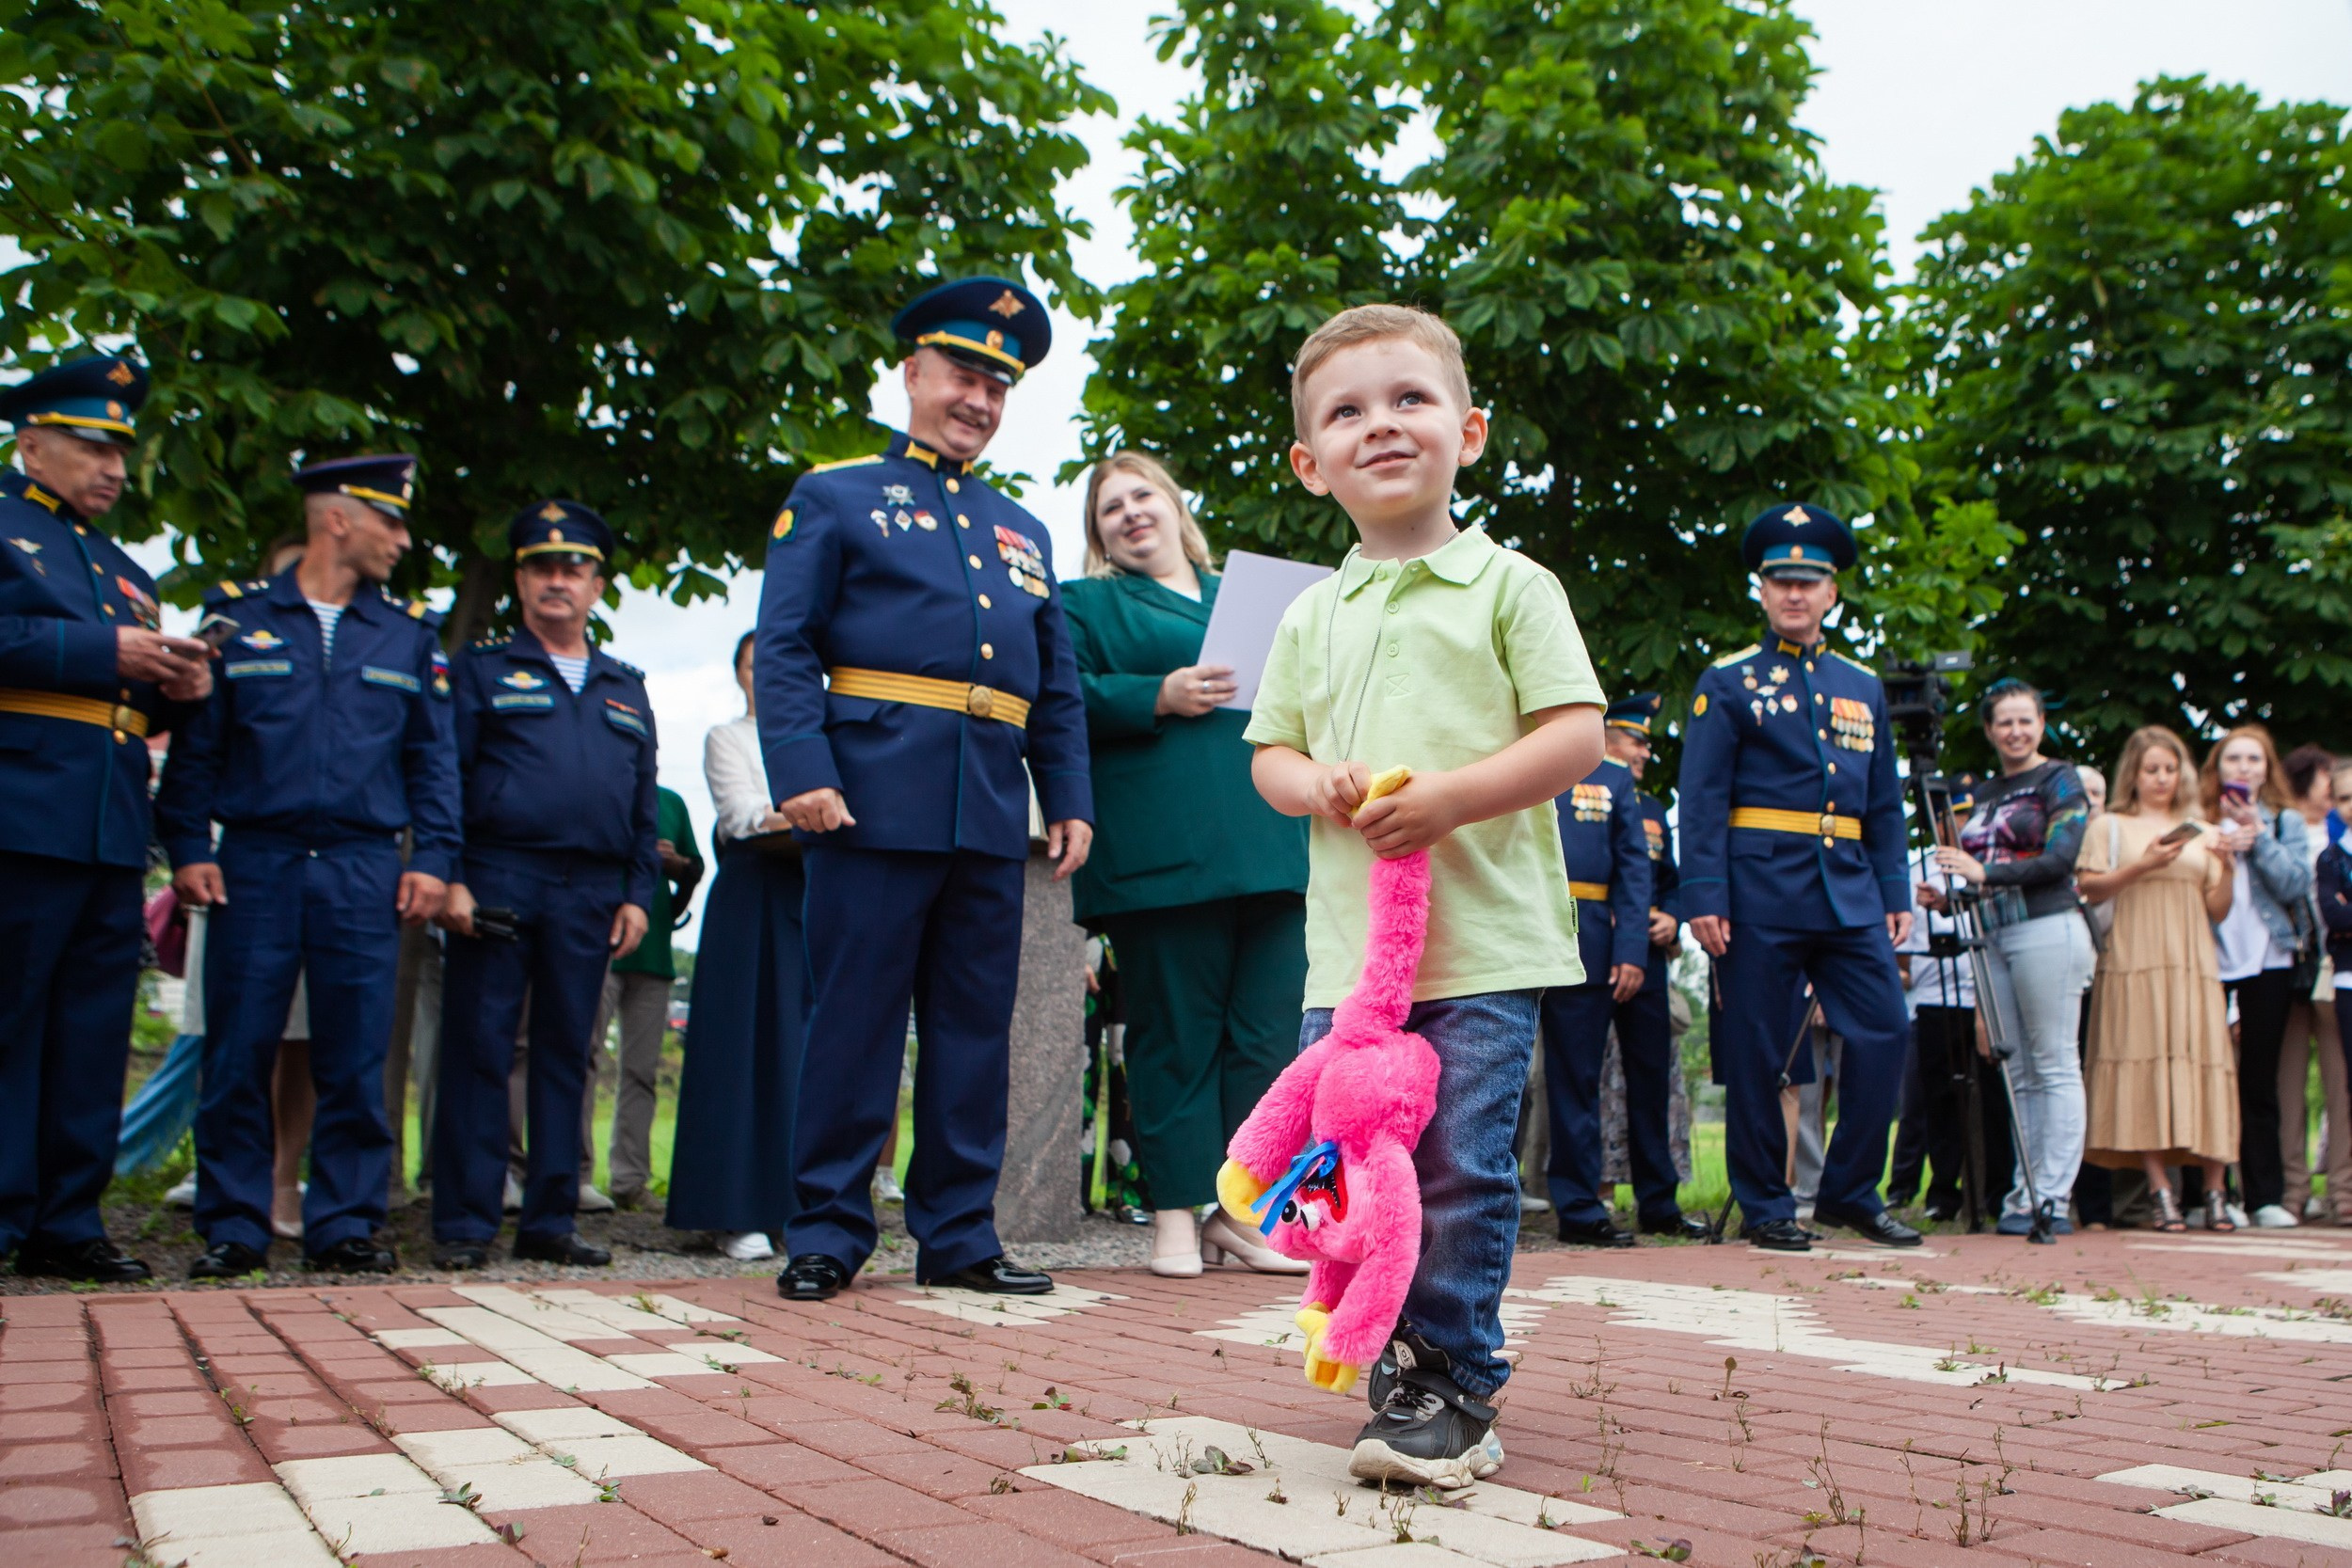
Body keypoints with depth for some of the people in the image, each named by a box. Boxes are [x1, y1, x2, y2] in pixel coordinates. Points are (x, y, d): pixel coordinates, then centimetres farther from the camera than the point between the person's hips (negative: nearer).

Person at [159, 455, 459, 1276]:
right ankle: (233, 1229, 11)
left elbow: (433, 757, 11)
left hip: (364, 871, 1)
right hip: (254, 866, -1)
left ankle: (344, 1225, 9)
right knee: (238, 1057, 1)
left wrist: (433, 858, 0)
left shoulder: (408, 633, 12)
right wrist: (188, 849, -3)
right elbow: (195, 744, 6)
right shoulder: (237, 614, 8)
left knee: (355, 1062, 1)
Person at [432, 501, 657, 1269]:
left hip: (591, 896, 3)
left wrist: (637, 895, 6)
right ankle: (464, 1223, 5)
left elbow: (645, 805, 17)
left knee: (565, 1056, 7)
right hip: (498, 885, -3)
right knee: (478, 1053, -2)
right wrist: (449, 879, -10)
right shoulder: (481, 669, 8)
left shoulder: (626, 688, 18)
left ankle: (549, 1220, 14)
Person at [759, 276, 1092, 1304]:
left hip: (994, 817, 5)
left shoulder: (1023, 532, 23)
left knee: (977, 1026, 7)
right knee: (855, 1018, -1)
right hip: (877, 799, -5)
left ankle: (959, 1234, 16)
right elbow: (783, 649, -2)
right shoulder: (834, 497, 9)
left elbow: (1058, 688, 21)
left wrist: (1070, 801, 9)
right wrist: (800, 773, -15)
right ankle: (827, 1232, 10)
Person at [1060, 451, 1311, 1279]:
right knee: (1174, 1032, -3)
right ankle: (1177, 1213, 5)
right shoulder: (1085, 605, 13)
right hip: (1164, 853, -4)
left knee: (1265, 1031, 2)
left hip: (1266, 842, 5)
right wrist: (1160, 696, -14)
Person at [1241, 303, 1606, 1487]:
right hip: (1347, 945, 5)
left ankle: (1453, 1391, 11)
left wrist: (1451, 794, -17)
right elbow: (1269, 751, 17)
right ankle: (1407, 1356, 27)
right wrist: (1317, 786, -6)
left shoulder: (1509, 586, 1)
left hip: (1484, 944, -4)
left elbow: (1577, 735, -5)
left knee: (1457, 1172, -4)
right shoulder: (1313, 616, 15)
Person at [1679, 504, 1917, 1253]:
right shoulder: (1727, 682, 3)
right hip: (1761, 891, -4)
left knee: (1884, 1034, -1)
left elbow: (1885, 804, 17)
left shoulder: (1863, 687, 17)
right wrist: (1704, 895, -13)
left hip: (1851, 894, 5)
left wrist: (1896, 895, 9)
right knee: (1758, 1052, 0)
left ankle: (1851, 1192, 14)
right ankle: (1765, 1206, 12)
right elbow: (1701, 798, -4)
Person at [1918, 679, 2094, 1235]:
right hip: (1992, 937, 7)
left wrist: (1985, 874, -20)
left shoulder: (2059, 781, 0)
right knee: (2018, 1073, 8)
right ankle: (2024, 1192, 11)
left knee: (2054, 1067, -5)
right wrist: (1946, 894, 3)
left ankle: (2052, 1199, -5)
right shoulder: (1981, 793, 19)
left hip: (2046, 932, -7)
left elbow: (2060, 859, -12)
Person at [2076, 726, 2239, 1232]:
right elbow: (2089, 890, 0)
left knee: (2201, 1062, -5)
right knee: (2144, 1060, -11)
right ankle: (2160, 1190, -12)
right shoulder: (2111, 827, 12)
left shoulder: (2202, 833, 20)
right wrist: (2142, 866, -11)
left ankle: (2214, 1190, -1)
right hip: (2135, 960, -3)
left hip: (2193, 963, 3)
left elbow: (2218, 912, 15)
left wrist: (2227, 870, -1)